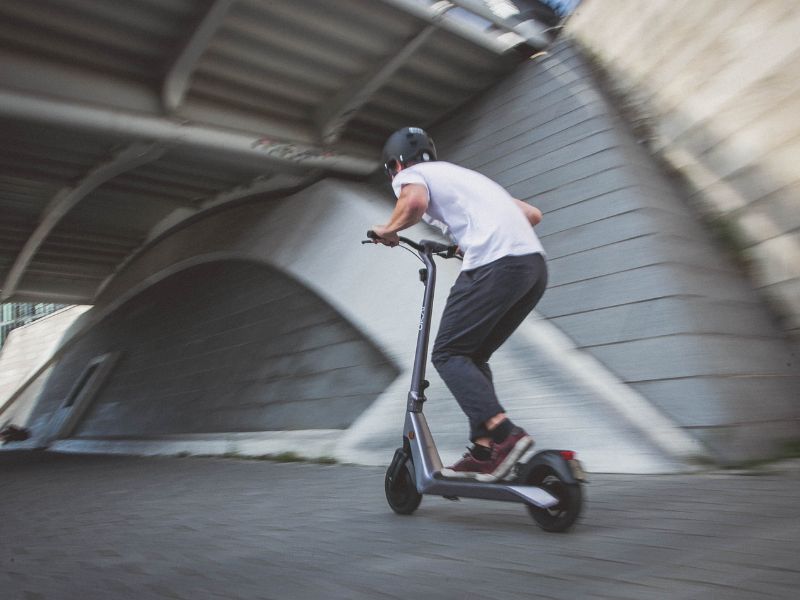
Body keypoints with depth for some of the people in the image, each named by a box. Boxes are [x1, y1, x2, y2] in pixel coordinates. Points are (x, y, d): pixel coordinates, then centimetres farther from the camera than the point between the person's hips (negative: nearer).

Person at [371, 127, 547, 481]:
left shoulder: (410, 174, 12)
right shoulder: (463, 175, 34)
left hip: (495, 265, -8)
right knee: (474, 356, 15)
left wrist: (388, 229, 5)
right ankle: (484, 450, 9)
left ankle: (503, 434, -14)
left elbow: (415, 202, -16)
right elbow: (532, 214, 32)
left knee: (448, 355, 1)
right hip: (535, 265, 8)